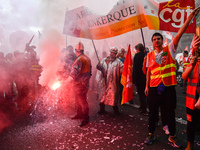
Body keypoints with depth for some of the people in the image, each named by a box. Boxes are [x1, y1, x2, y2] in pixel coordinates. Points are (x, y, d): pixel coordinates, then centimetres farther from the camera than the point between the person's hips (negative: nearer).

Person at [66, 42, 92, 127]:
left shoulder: (79, 60, -21)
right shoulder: (87, 59, 10)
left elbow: (74, 74, -28)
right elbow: (89, 72, 16)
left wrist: (67, 81, -19)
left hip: (80, 85, -10)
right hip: (85, 83, 10)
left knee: (82, 102, 1)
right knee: (77, 101, 22)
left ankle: (85, 118, 12)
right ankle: (79, 114, 35)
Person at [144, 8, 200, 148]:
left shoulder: (170, 50, 1)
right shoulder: (150, 55, 7)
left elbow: (179, 34, -9)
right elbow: (149, 71, 11)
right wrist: (147, 86, 8)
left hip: (168, 87, -1)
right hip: (154, 88, 1)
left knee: (170, 113, 10)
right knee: (153, 112, 10)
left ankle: (172, 136, 27)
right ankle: (151, 135, 27)